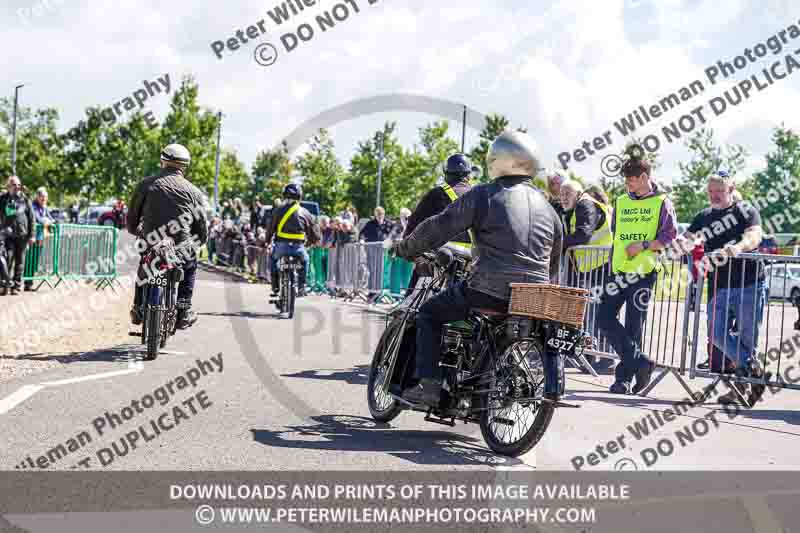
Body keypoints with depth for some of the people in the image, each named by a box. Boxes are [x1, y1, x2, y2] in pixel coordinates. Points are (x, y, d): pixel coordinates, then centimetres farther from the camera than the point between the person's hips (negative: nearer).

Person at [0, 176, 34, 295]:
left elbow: (32, 218, 6)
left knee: (20, 262, 4)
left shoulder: (25, 199, 3)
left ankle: (16, 286, 12)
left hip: (22, 235, 1)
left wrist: (31, 235, 2)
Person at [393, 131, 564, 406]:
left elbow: (440, 227, -1)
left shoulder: (484, 194, 0)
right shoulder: (545, 205, 17)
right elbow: (554, 260, 24)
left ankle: (428, 384, -1)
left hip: (489, 291, -5)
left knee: (429, 314, 12)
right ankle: (553, 385, 32)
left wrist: (406, 248, 14)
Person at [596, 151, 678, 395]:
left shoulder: (661, 202, -1)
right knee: (604, 317, -5)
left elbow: (670, 237, -5)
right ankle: (639, 361, 4)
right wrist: (612, 266, 15)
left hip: (644, 272, -5)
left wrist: (644, 245, -18)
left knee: (633, 326, -2)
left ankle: (624, 378, 6)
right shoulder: (621, 202, 14)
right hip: (620, 271, 5)